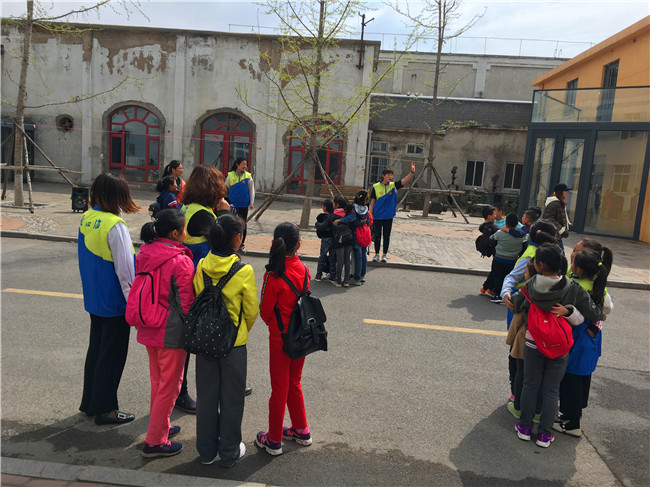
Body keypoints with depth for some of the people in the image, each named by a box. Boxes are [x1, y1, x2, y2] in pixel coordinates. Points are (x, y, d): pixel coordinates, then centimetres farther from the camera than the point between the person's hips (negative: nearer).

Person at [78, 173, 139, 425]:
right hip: (114, 300, -8)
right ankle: (104, 409, 17)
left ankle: (90, 401, 33)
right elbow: (125, 269, -21)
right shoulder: (115, 226, -23)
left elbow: (87, 258, 12)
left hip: (93, 298, 8)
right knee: (112, 353, 5)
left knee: (96, 347, 20)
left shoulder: (86, 219, 2)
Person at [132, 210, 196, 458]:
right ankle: (155, 441, 18)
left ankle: (160, 427, 39)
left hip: (148, 329, 8)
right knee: (170, 385, 8)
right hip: (172, 333, -8)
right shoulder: (181, 262, -21)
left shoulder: (143, 254, 1)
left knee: (157, 381, 23)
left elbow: (139, 291, 9)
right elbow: (187, 302, -17)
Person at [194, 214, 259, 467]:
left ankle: (207, 450, 32)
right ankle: (229, 452, 27)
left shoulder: (201, 266, -7)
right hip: (234, 342, -3)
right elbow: (251, 310, -8)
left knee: (206, 396, 17)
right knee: (231, 398, 13)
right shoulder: (244, 271, -18)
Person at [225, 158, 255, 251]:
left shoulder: (248, 176, -1)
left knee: (243, 223, 7)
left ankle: (241, 244, 19)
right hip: (233, 203, 0)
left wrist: (252, 203, -1)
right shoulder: (230, 175, -2)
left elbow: (251, 190, 4)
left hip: (244, 204, 0)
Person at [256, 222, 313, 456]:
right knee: (294, 384, 22)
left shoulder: (273, 275, -21)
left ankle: (274, 440, 23)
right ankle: (301, 430, 35)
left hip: (280, 338, -5)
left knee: (280, 388, 8)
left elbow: (265, 310, -11)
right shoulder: (303, 269, -5)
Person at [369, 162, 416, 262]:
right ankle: (376, 254, 20)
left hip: (388, 216, 1)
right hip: (377, 216, -1)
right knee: (377, 236, 7)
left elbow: (404, 180, -12)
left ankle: (384, 255, 18)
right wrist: (370, 215, -2)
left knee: (387, 236, 7)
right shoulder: (376, 186, -3)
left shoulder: (393, 185, 2)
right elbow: (372, 201, 1)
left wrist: (412, 172, -28)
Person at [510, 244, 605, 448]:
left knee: (530, 385, 16)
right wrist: (568, 310, 3)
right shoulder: (573, 289, -16)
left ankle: (525, 427, 26)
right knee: (551, 390, 13)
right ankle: (545, 434, 21)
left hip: (533, 343, 0)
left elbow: (517, 304, 1)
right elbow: (594, 314, -11)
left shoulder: (531, 285, -14)